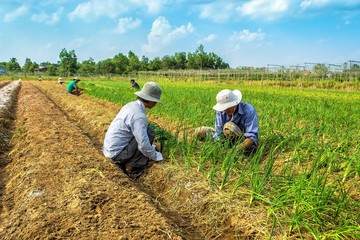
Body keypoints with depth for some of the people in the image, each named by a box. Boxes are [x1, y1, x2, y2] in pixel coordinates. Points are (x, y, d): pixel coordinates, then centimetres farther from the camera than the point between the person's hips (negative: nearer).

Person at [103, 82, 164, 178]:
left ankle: (122, 162, 16)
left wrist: (149, 146, 27)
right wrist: (155, 156, -8)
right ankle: (131, 166, -2)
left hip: (111, 147, 9)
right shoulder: (139, 116, -25)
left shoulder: (131, 105, 5)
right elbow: (144, 145, -28)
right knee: (149, 132, -11)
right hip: (117, 153, -9)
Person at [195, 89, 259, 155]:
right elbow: (219, 132, -17)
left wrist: (239, 149, -48)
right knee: (199, 131, -3)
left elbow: (252, 136, -34)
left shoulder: (249, 111, -28)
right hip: (227, 139, 6)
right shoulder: (221, 110, -14)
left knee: (229, 126, -36)